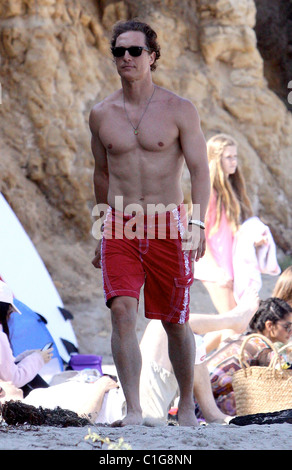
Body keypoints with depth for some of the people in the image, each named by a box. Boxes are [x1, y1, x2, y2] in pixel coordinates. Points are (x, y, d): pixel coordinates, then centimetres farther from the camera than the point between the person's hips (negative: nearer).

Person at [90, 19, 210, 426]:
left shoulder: (179, 110, -2)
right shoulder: (101, 115, 7)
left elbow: (200, 170, -5)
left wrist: (197, 223, -19)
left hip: (168, 225, -2)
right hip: (120, 228, 2)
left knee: (175, 323, 6)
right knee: (122, 313, -16)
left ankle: (187, 404, 25)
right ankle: (133, 409, -16)